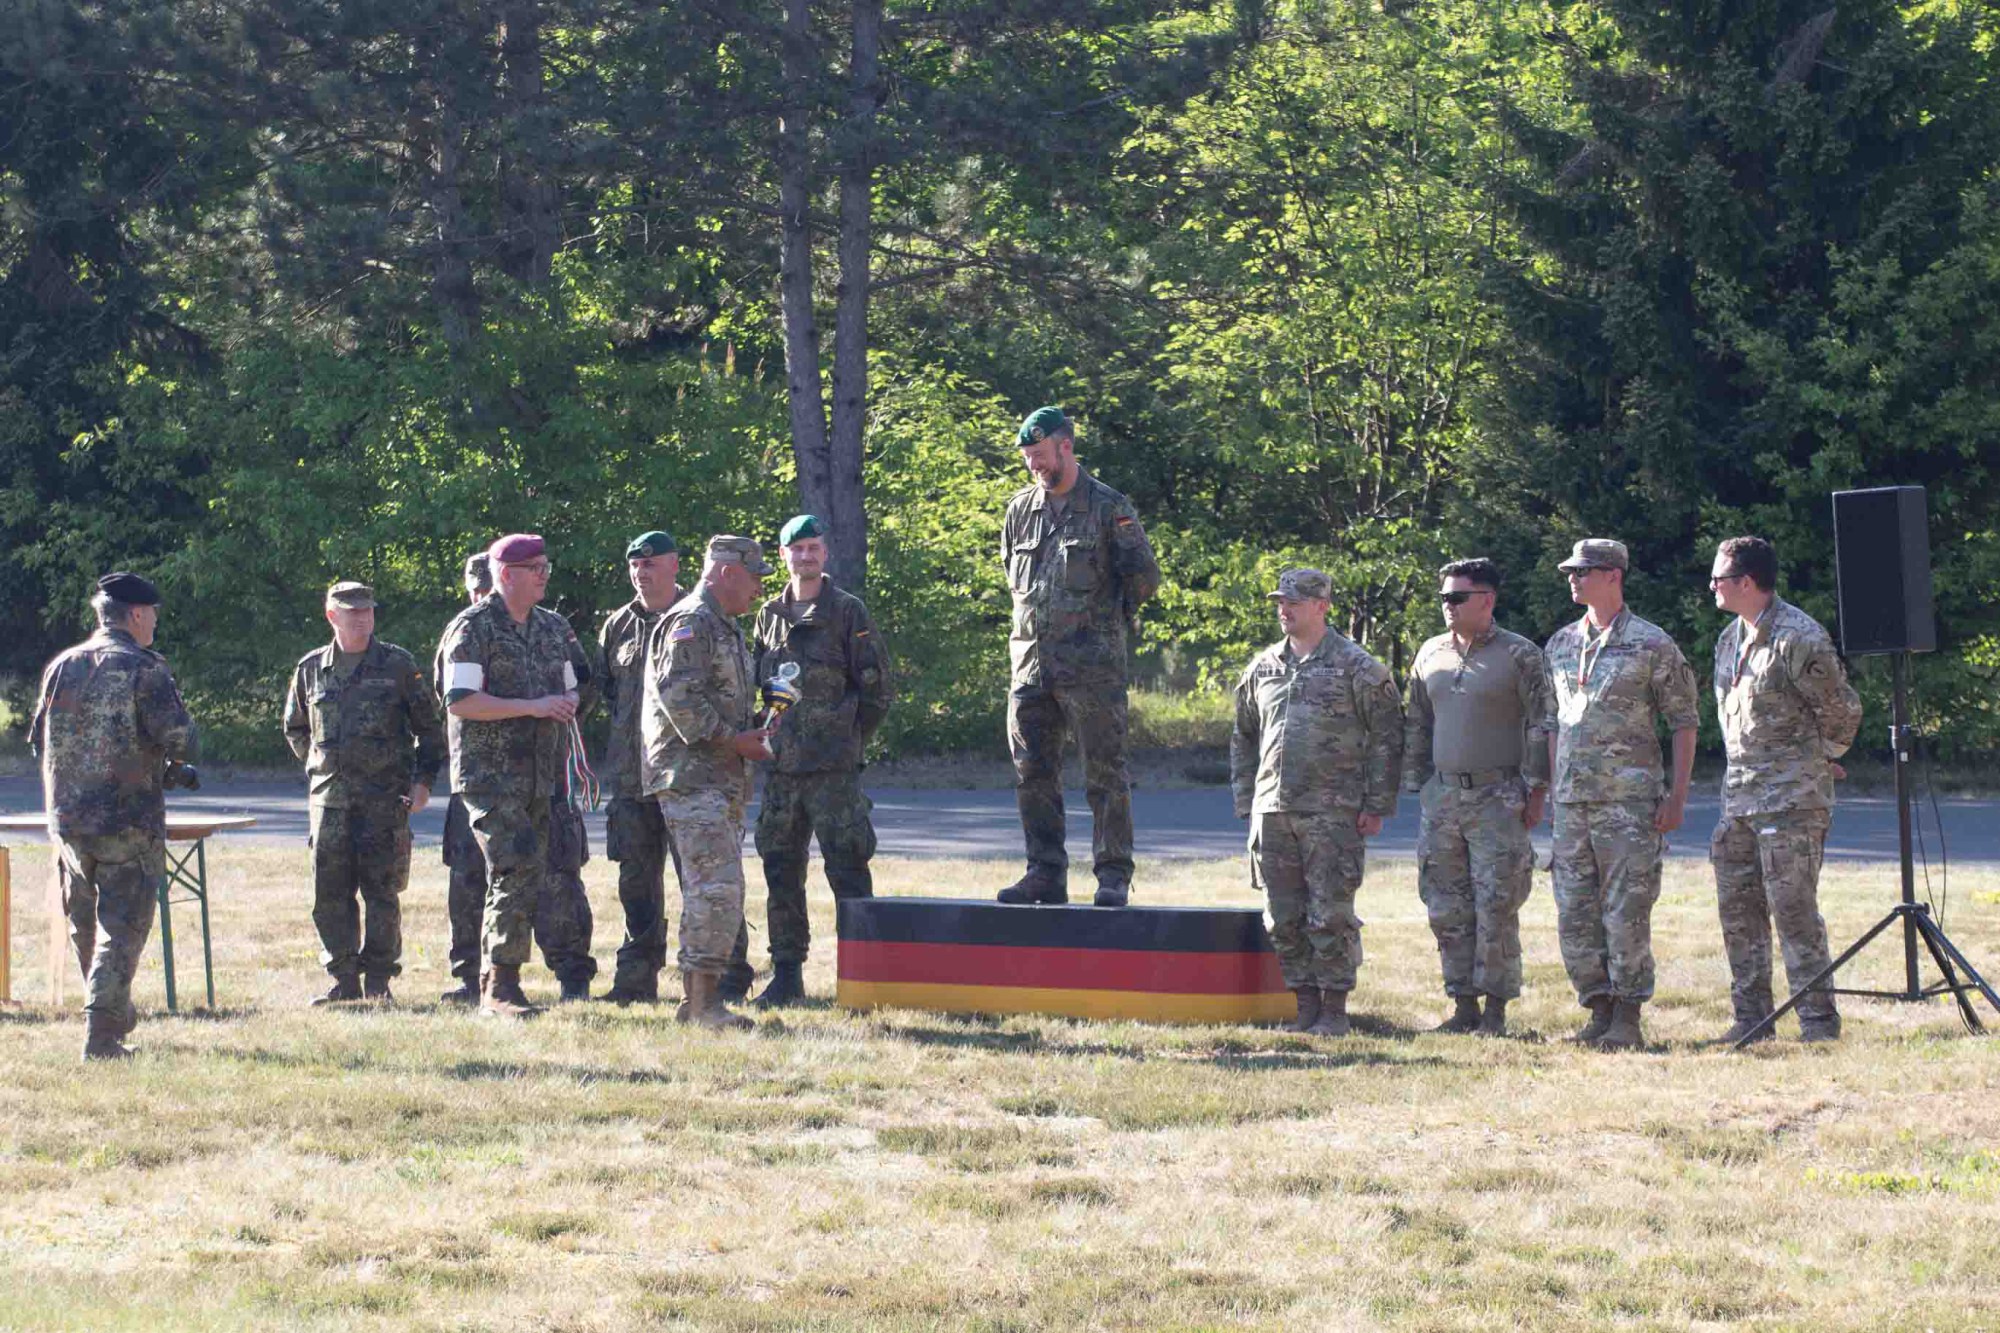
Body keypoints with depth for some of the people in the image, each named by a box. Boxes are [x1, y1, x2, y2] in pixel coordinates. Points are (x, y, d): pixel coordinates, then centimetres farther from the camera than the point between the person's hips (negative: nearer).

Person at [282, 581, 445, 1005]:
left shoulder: (397, 665, 2)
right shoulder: (311, 669, 10)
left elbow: (429, 727, 6)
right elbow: (295, 728, 24)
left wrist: (424, 780, -2)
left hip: (385, 796, -3)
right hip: (329, 796, 3)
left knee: (381, 891, -2)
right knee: (330, 893, 1)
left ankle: (378, 981, 5)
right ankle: (343, 981, 9)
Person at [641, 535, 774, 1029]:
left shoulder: (725, 628, 23)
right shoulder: (690, 623, -11)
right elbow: (677, 696, -21)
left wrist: (751, 737, 13)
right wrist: (733, 739, -18)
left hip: (723, 781, 11)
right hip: (691, 778, -11)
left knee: (718, 891, 12)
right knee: (718, 887, -15)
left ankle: (693, 998, 16)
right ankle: (705, 1001, -15)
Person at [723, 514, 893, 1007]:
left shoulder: (847, 612, -1)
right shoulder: (769, 615, 13)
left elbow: (876, 691, 0)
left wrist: (845, 742, 2)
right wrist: (766, 740, 11)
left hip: (833, 768, -5)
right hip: (779, 768, 5)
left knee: (847, 869, -6)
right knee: (781, 872, 7)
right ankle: (786, 975, 13)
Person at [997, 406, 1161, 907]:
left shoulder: (1109, 508, -3)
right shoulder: (1021, 509, 13)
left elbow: (1145, 578, 1)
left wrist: (1102, 613, 6)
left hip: (1092, 663, -6)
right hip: (1031, 659, 6)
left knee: (1105, 773, -4)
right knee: (1033, 773, 5)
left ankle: (1114, 875, -1)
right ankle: (1045, 875, 11)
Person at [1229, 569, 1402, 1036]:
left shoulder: (1356, 668, -1)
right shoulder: (1262, 668, 15)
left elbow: (1387, 738, -2)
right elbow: (1243, 739, 22)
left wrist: (1376, 805, -7)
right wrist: (1246, 802, 14)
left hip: (1333, 813, -5)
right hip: (1272, 813, 5)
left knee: (1331, 915, -6)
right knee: (1285, 919, 5)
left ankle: (1334, 1010, 0)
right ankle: (1305, 1005, 12)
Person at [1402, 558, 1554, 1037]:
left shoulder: (1519, 655, -4)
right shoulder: (1430, 654, 12)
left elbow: (1543, 725, -4)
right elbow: (1416, 725, 19)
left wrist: (1536, 791, -9)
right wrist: (1417, 785, 14)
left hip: (1497, 798, -5)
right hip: (1443, 796, 5)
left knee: (1495, 908, -5)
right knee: (1447, 909, 5)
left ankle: (1496, 1010, 0)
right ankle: (1463, 1006, 12)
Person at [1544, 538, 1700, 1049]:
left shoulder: (1651, 645, -3)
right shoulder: (1561, 645, 14)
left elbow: (1684, 722, -2)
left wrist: (1677, 796, -8)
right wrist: (1552, 787, 15)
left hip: (1630, 800, -6)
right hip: (1572, 804, 6)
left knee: (1626, 912, -6)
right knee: (1575, 914, 4)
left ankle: (1628, 1019, 0)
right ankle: (1599, 1011, 13)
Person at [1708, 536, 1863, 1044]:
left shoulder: (1798, 638, -14)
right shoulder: (1730, 639, 14)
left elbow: (1841, 709, -9)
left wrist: (1819, 760, 3)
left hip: (1791, 798, -9)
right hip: (1739, 797, 9)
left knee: (1793, 909, -9)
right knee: (1738, 910, 9)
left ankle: (1819, 1019, -5)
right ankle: (1751, 1016, 16)